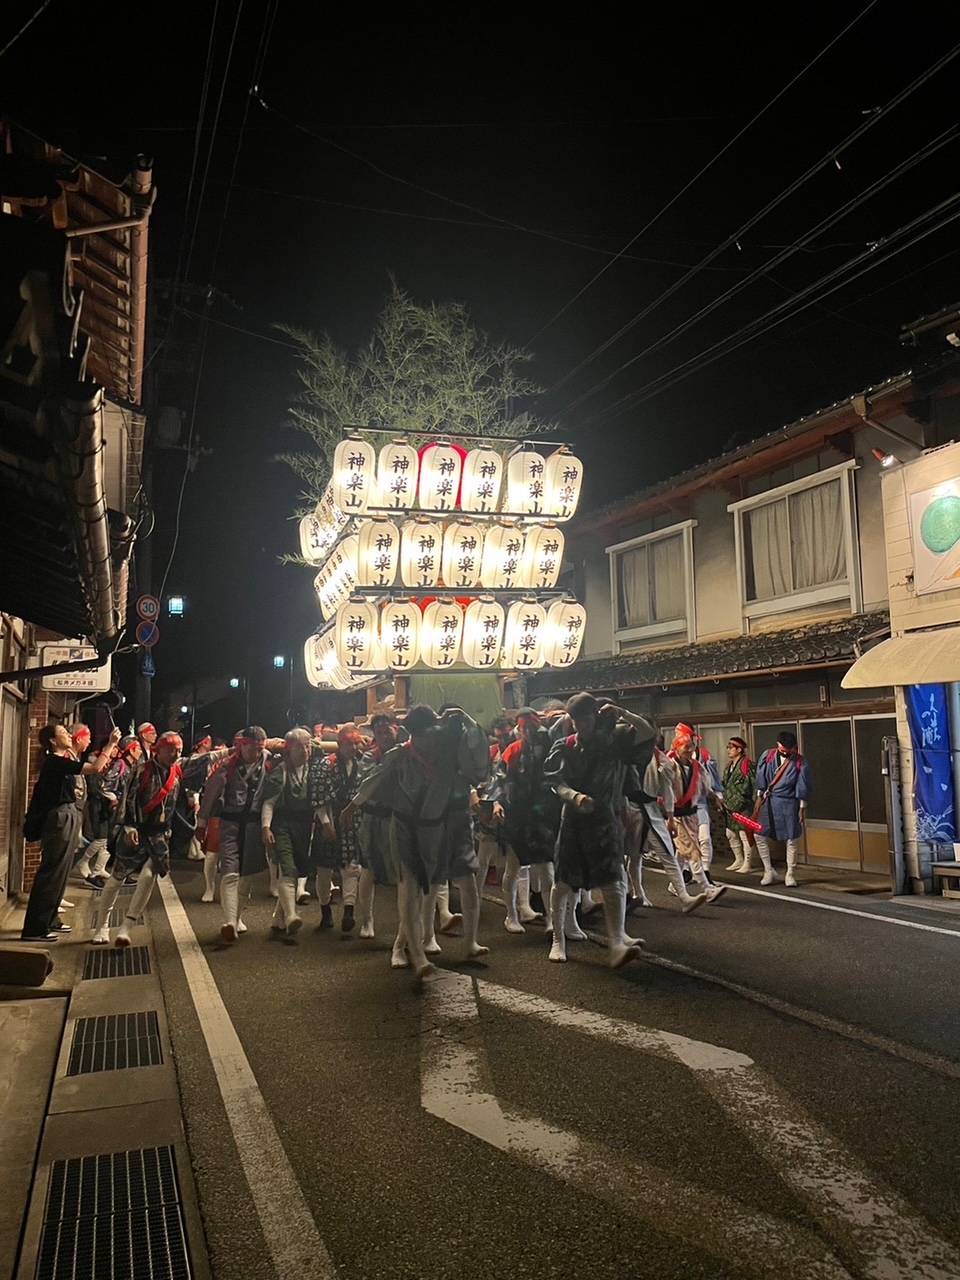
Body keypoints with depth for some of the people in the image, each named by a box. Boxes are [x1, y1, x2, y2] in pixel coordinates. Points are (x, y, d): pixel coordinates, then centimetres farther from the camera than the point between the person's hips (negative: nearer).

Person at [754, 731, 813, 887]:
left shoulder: (800, 763, -8)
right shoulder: (767, 756, -1)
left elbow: (803, 788, -4)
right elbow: (761, 779, 6)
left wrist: (802, 809, -3)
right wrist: (759, 798, 7)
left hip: (788, 804, -2)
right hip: (768, 802, 3)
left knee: (793, 839, 1)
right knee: (760, 835, 0)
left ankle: (790, 875, 15)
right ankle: (769, 871, 14)